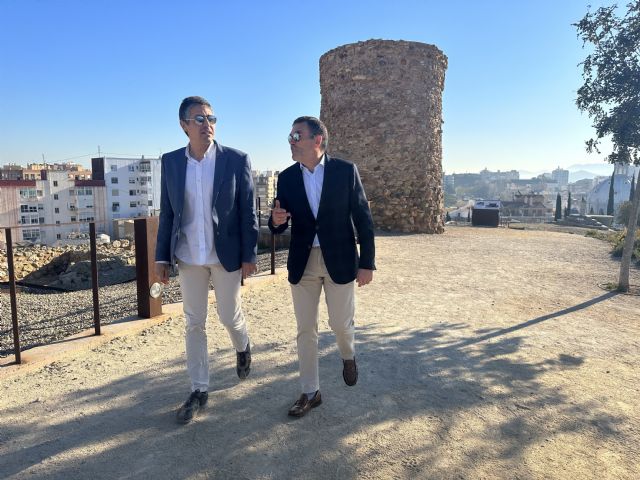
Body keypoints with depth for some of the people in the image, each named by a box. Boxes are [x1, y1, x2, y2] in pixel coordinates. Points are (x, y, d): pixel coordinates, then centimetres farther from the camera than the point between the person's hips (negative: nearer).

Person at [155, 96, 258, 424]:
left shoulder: (237, 160, -6)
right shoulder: (171, 161, 2)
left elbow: (248, 211, -5)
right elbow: (167, 213, 6)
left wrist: (249, 255, -7)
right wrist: (162, 257, 4)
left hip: (226, 255, -2)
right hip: (188, 257, 3)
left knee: (230, 317, 11)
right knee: (194, 324, 10)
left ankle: (242, 348, 46)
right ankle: (199, 390, 24)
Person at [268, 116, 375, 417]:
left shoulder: (345, 171, -6)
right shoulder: (287, 178, 3)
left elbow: (363, 218, -4)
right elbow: (279, 226, 5)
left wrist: (367, 263, -7)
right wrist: (276, 221, -20)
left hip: (339, 260, -2)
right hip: (302, 262, 3)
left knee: (340, 323, 7)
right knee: (305, 330, 8)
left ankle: (348, 356, 43)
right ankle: (310, 392, 24)